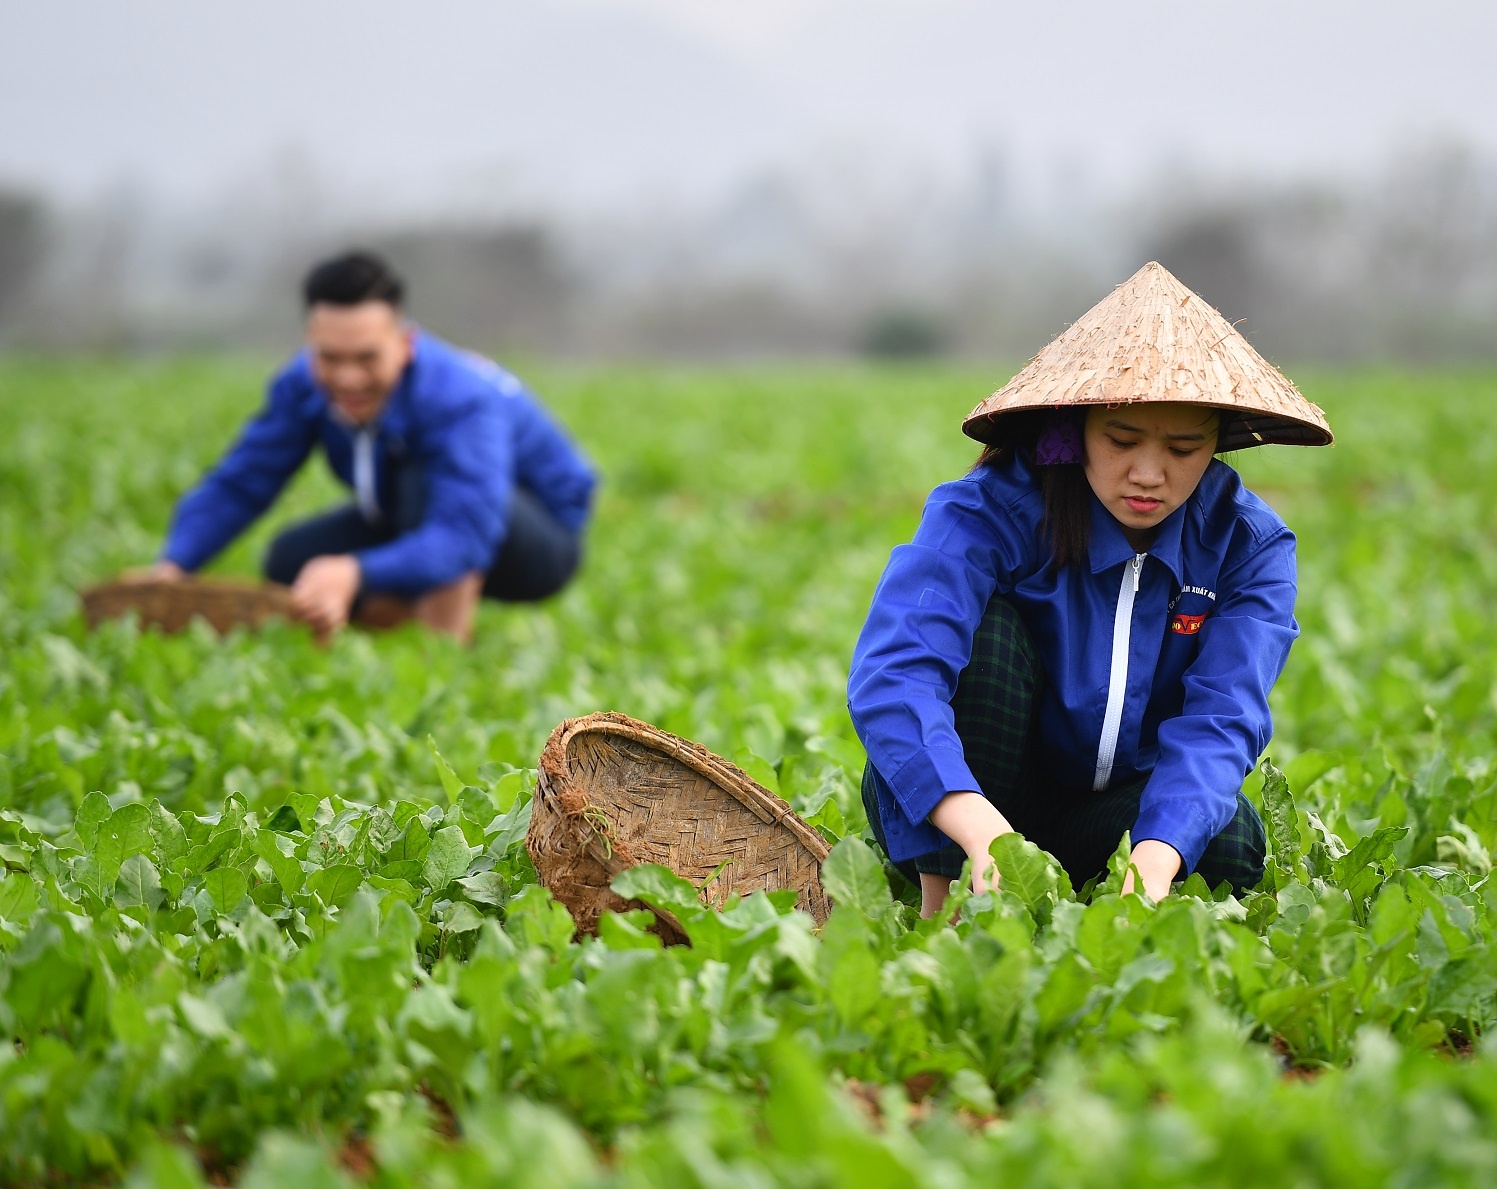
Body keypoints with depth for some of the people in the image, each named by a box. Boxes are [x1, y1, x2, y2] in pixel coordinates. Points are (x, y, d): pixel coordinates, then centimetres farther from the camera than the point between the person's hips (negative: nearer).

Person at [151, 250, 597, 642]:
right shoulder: (304, 384, -17)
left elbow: (464, 538, -50)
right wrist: (171, 566, -34)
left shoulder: (460, 401, -37)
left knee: (427, 480, -36)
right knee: (289, 560, -13)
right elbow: (237, 485, -15)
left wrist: (354, 574, -67)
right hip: (423, 530, 7)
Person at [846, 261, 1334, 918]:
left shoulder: (1248, 545, -11)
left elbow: (1218, 717, -25)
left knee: (1230, 845, -30)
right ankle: (941, 908, -24)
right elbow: (890, 671, -38)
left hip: (1124, 808, 2)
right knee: (985, 622, -29)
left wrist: (1153, 860, -46)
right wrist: (981, 828, -56)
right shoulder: (989, 513, -22)